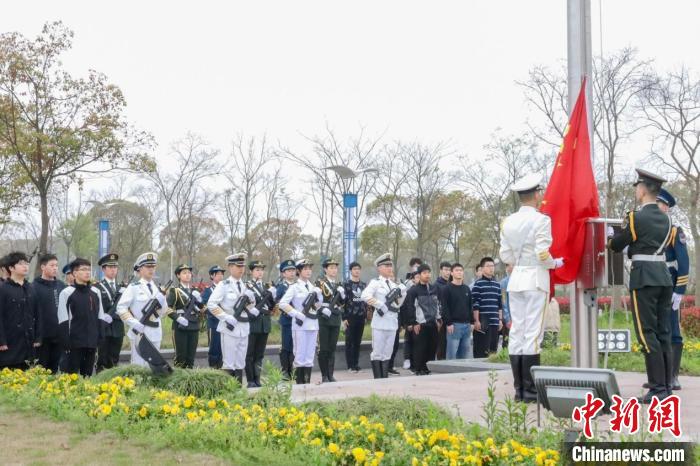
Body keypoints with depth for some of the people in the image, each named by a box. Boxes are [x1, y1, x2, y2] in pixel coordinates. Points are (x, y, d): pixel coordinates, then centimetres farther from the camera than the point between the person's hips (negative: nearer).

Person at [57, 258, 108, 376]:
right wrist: (66, 344, -11)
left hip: (92, 344, 5)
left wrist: (100, 340, 7)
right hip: (74, 344, -4)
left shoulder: (96, 292, 11)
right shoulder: (66, 293, -5)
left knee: (88, 375, 10)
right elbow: (63, 321, -7)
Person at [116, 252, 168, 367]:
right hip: (139, 332, -6)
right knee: (139, 366, -4)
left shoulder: (156, 288, 14)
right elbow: (121, 308, -10)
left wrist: (161, 302, -5)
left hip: (155, 333, 6)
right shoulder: (133, 287, -4)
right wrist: (134, 323, -19)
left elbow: (163, 311, 16)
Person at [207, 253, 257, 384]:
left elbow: (252, 302, 27)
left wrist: (252, 310, 5)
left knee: (240, 364, 9)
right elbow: (211, 304, -10)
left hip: (244, 328, 6)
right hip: (230, 328, -5)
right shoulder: (224, 285, -4)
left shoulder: (246, 286, 13)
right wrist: (226, 317, -15)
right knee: (229, 364, -4)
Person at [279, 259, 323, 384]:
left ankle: (308, 382, 12)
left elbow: (319, 305, 20)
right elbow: (282, 304, -12)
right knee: (300, 355, -2)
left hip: (313, 324, 5)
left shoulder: (314, 287, 14)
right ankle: (300, 382, 4)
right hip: (300, 325, -5)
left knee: (310, 355, 7)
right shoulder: (294, 287, -3)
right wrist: (297, 314, -14)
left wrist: (318, 296, 0)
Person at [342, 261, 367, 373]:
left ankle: (356, 364, 14)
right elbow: (342, 301, -8)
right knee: (349, 341, 0)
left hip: (361, 317, 4)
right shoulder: (346, 284, -4)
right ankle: (350, 365, 4)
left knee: (358, 342, 8)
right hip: (350, 317, -4)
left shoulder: (364, 285, 12)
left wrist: (365, 316, 11)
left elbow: (365, 301, 16)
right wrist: (344, 318, -12)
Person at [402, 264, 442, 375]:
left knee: (432, 348, 5)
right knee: (420, 348, -5)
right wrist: (414, 323, -12)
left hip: (433, 324, 6)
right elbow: (409, 307, -8)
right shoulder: (413, 290, -5)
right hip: (420, 324, -5)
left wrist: (439, 319, 16)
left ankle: (428, 369, 16)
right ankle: (419, 370, 4)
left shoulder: (434, 289, 14)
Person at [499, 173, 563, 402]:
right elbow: (543, 254, -15)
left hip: (516, 279, 6)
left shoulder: (508, 221, 6)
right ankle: (530, 390, -4)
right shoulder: (541, 220, -10)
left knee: (517, 332, 7)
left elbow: (504, 255, 8)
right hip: (536, 278, -6)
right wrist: (555, 263, 4)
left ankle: (519, 388, 11)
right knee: (533, 332, -5)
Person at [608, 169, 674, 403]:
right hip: (664, 277, 8)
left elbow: (616, 246, 0)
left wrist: (611, 235, 21)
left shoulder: (637, 218, -10)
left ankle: (657, 388, -7)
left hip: (644, 278, -7)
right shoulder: (666, 220, 13)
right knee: (663, 332, 10)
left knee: (647, 333, -5)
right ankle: (667, 385, 14)